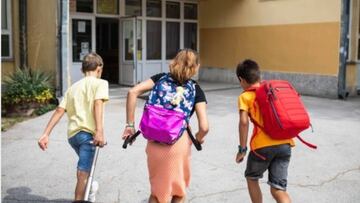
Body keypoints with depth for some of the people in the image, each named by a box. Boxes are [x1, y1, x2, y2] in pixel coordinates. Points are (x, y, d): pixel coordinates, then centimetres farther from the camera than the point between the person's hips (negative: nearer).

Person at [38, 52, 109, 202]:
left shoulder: (73, 87, 22)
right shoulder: (100, 83, 4)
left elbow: (59, 111, 11)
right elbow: (98, 104, -15)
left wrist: (45, 134, 5)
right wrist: (99, 131, -25)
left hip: (72, 134, 7)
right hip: (87, 132, -7)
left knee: (85, 169, 31)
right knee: (83, 173, -8)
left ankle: (89, 189, 53)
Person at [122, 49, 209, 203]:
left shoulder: (161, 78, 9)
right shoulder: (195, 90, 1)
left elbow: (133, 92, -4)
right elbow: (204, 126, -8)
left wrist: (130, 125, 0)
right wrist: (199, 138, 14)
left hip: (154, 142, 3)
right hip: (178, 143, -3)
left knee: (157, 190, 23)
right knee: (178, 190, 21)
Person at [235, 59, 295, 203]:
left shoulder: (245, 96, 4)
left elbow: (244, 122, -10)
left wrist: (242, 149, -5)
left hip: (263, 146, -4)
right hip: (285, 144, 4)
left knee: (251, 178, 24)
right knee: (278, 189, 8)